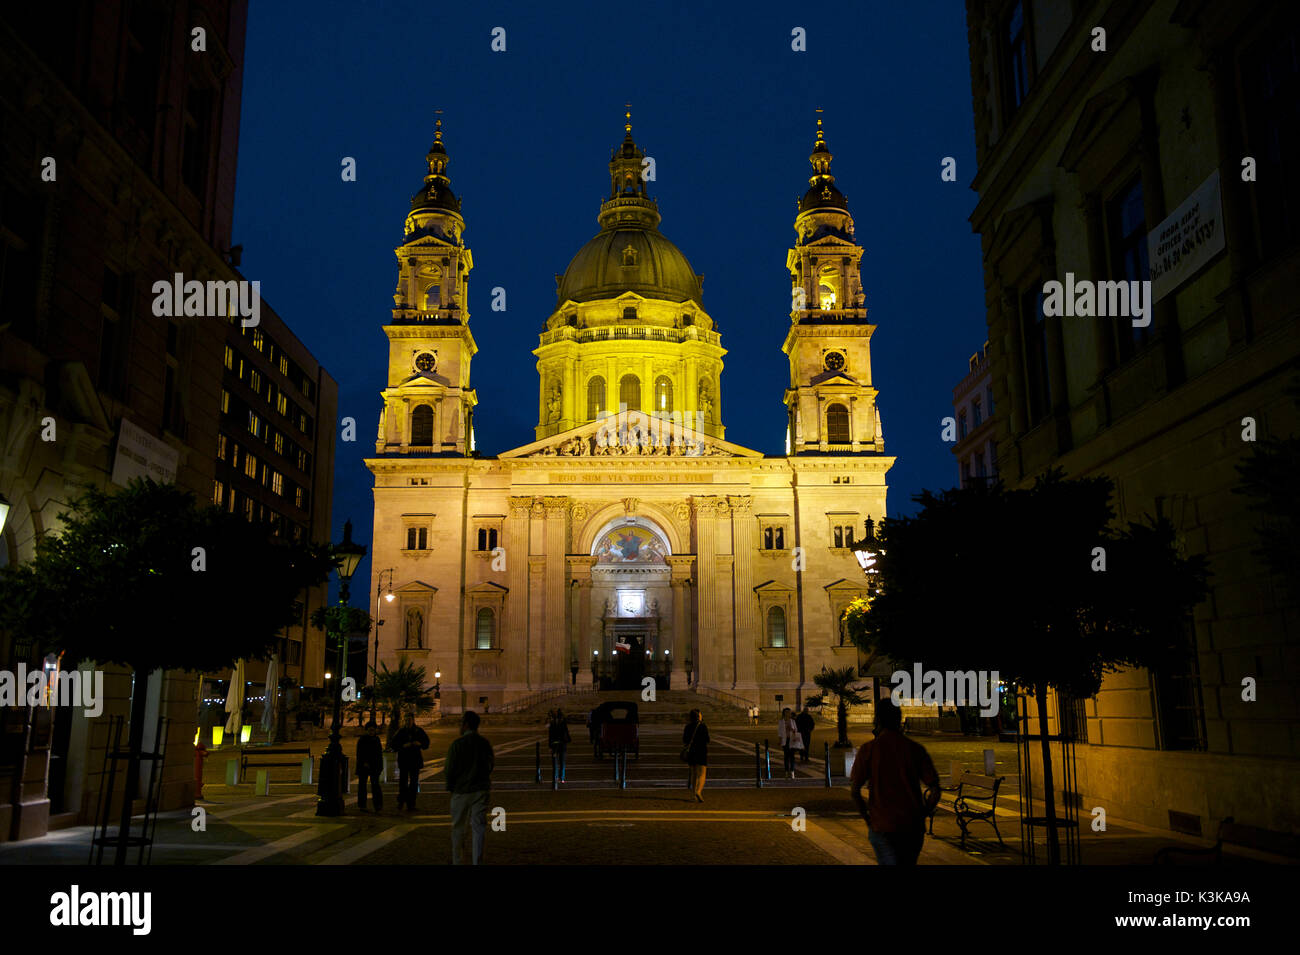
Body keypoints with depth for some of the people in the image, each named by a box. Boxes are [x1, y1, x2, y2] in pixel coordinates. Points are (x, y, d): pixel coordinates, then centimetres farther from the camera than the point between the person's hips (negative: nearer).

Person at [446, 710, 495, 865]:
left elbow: (450, 769, -9)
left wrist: (450, 787, 6)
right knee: (479, 826, 5)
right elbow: (492, 764, 8)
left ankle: (456, 860, 23)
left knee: (458, 828, 13)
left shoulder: (457, 744, -12)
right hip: (481, 790, 2)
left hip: (461, 790, -2)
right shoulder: (485, 744, -1)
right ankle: (477, 861, 4)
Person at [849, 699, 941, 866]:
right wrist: (920, 816, 10)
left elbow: (854, 791, -9)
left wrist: (867, 818, 5)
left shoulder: (868, 750, -6)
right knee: (909, 863, 20)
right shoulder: (916, 749, 0)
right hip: (913, 827, 3)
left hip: (881, 826, -3)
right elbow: (935, 790, -3)